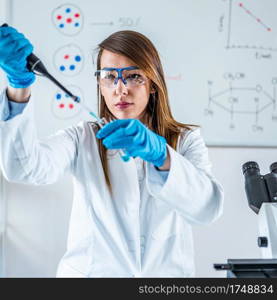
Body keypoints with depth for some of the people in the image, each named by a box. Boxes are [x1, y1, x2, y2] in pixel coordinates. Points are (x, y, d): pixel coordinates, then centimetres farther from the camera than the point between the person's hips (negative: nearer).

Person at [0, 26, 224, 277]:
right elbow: (25, 168, -14)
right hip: (89, 270, 0)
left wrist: (161, 156, -28)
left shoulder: (186, 141, 4)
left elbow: (209, 207, -13)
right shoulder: (83, 139, 4)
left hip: (166, 270, 0)